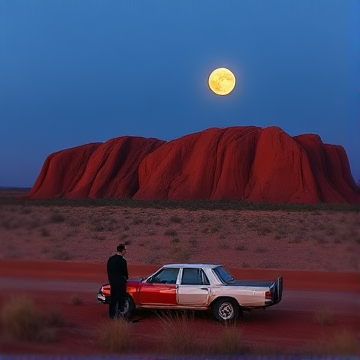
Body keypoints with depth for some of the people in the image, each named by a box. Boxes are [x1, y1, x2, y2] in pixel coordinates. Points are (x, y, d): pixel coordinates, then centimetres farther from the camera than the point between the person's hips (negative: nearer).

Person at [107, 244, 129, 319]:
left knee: (112, 298, 14)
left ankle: (111, 314, 19)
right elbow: (125, 272, -10)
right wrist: (126, 278, 10)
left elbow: (108, 270, 9)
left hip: (112, 281, 7)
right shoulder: (122, 261, -18)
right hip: (120, 282, -7)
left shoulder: (111, 258, 2)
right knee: (121, 298, 5)